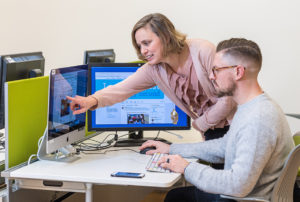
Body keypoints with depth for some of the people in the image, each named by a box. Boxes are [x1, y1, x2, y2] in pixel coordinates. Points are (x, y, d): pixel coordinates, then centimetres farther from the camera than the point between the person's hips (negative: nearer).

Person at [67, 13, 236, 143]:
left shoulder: (203, 52, -20)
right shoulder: (154, 69, -4)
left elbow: (227, 99, -18)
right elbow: (123, 88, -13)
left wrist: (200, 124, -9)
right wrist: (94, 100, -32)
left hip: (234, 124, -4)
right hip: (211, 132, 5)